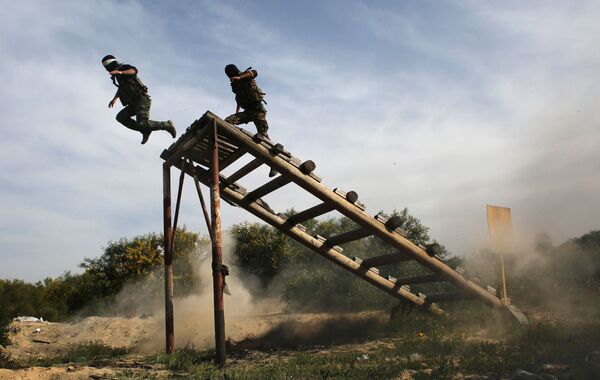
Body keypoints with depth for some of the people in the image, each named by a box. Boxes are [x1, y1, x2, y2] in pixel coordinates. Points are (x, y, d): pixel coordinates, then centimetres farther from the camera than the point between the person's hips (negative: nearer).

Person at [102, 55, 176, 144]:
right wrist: (115, 98, 33)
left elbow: (134, 71, -29)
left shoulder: (124, 68, -4)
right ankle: (145, 130, -4)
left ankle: (166, 125, -7)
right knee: (120, 117, -6)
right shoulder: (117, 76, 21)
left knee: (141, 124, -23)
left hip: (142, 99, -9)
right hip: (135, 103, 9)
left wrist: (121, 72, -45)